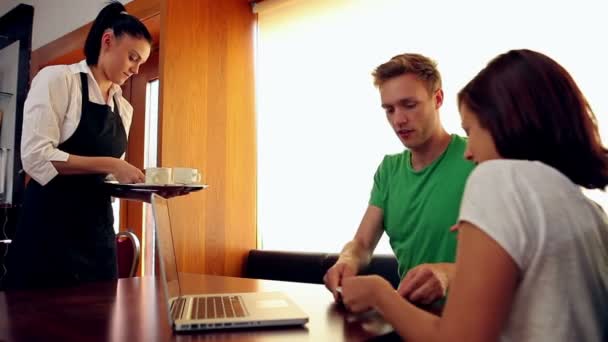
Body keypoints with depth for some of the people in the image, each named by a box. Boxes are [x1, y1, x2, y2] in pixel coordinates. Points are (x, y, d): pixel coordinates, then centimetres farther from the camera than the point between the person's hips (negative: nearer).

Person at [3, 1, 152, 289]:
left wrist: (145, 184, -2)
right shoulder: (57, 79, -5)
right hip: (51, 225, -6)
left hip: (98, 231, 6)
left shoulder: (124, 108, 13)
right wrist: (110, 164, -21)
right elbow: (36, 157, -16)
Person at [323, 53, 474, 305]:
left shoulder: (477, 160, -11)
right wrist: (347, 262, -16)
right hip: (408, 309, 6)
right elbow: (362, 244, 7)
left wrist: (449, 273, -35)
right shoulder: (389, 170, 10)